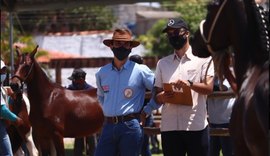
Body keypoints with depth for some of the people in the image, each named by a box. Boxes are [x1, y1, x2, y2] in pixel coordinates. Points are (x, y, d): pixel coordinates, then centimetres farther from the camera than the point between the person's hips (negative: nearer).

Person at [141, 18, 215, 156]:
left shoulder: (202, 59, 6)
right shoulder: (163, 63, 17)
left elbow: (209, 88, -8)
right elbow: (157, 95, 15)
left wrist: (190, 84, -28)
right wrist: (163, 96, -11)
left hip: (196, 125, -4)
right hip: (169, 127, 4)